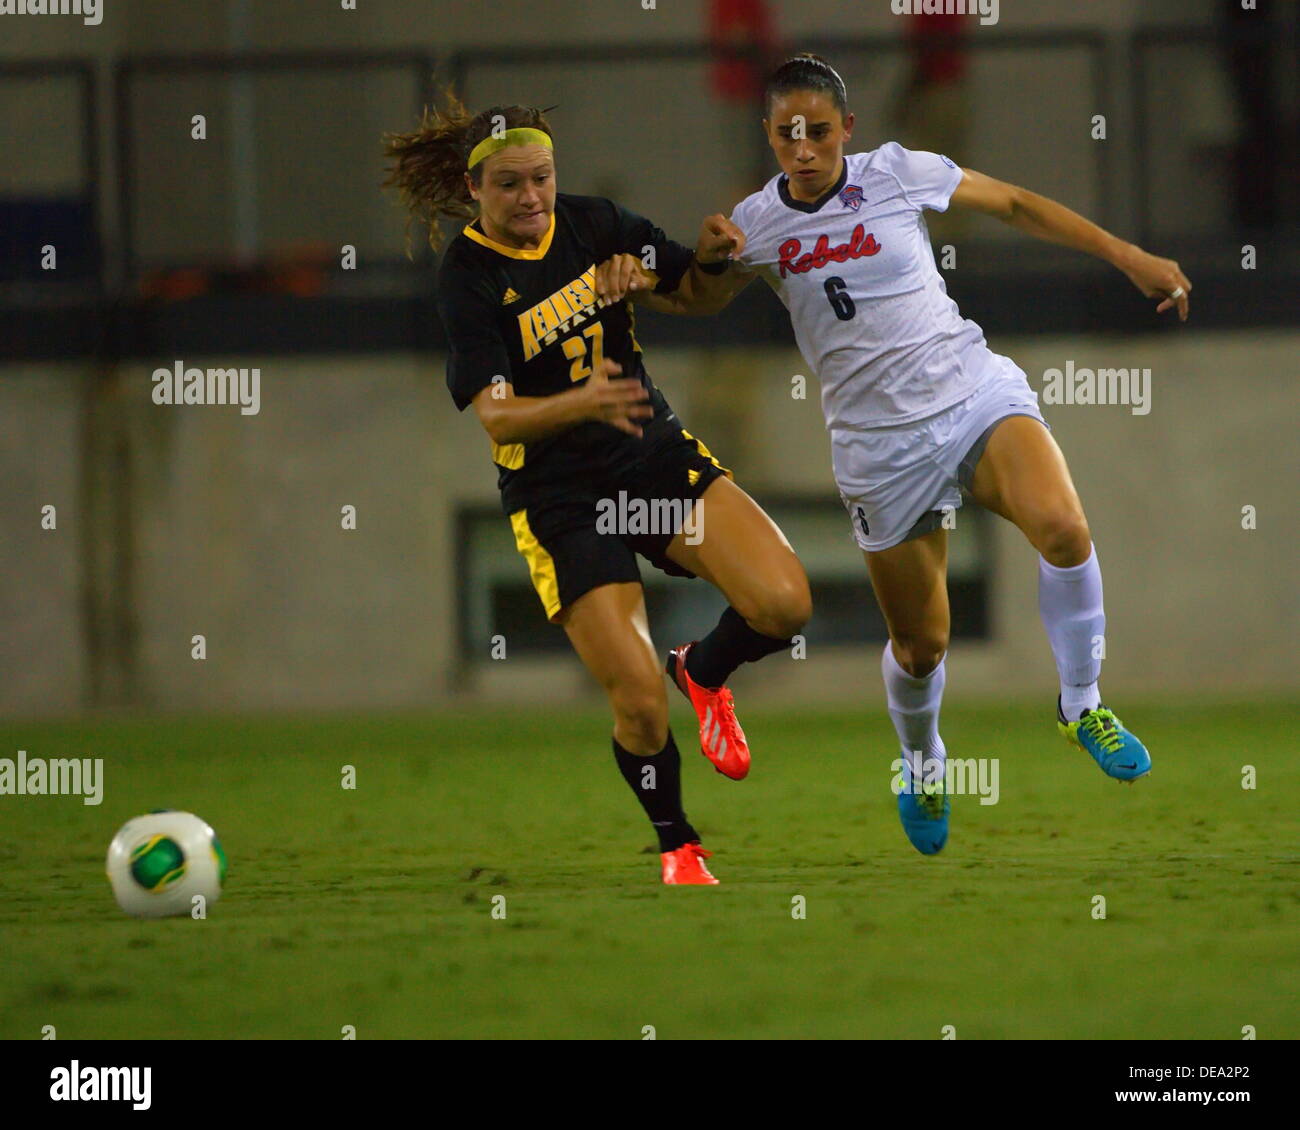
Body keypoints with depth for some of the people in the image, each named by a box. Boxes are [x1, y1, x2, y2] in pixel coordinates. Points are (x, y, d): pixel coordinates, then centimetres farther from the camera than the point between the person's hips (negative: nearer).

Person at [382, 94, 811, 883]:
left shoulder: (592, 224, 0)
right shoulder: (468, 277, -13)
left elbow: (694, 290, 12)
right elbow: (495, 417, -23)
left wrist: (712, 258, -11)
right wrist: (580, 405, -40)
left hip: (657, 453, 4)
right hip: (559, 496, -4)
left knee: (784, 603, -16)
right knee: (638, 701, -14)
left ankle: (705, 671, 18)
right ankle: (677, 846, 13)